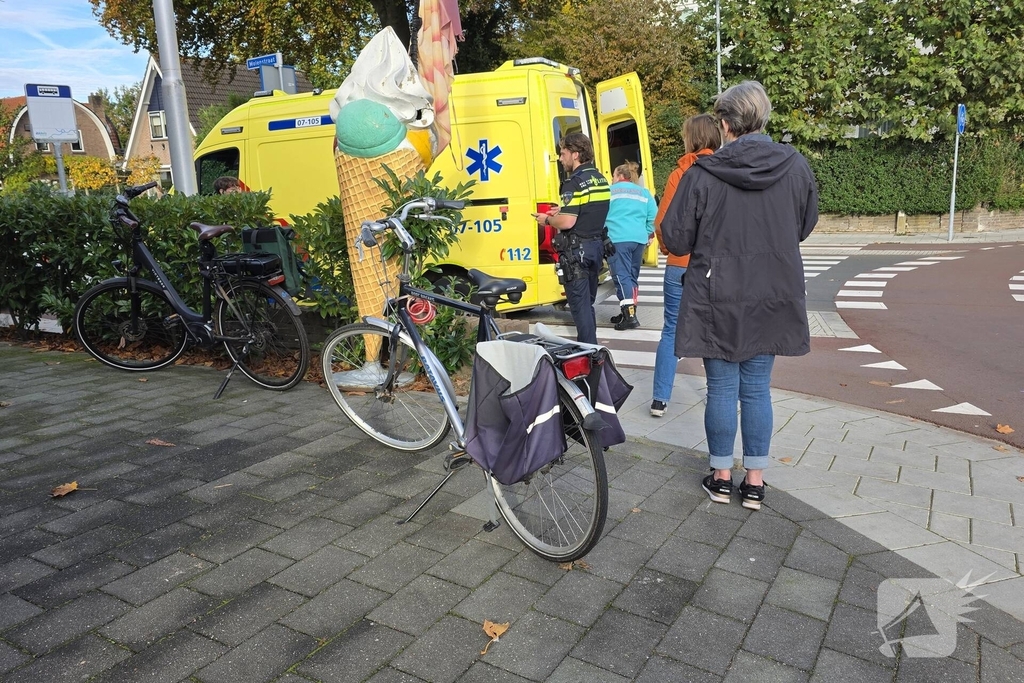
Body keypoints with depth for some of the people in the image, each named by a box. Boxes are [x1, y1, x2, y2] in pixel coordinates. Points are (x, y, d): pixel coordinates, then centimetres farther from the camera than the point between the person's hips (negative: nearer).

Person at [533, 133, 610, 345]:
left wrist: (547, 219, -5)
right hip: (596, 246, 9)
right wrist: (562, 211, 18)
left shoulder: (574, 183, -17)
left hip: (577, 250, -9)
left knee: (579, 303, -2)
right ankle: (590, 346, 27)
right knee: (588, 301, 18)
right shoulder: (601, 179, 11)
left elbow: (567, 222, -24)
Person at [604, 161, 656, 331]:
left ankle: (630, 316, -17)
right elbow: (653, 216, 9)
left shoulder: (611, 191, 7)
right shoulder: (644, 193, 18)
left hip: (617, 239, -5)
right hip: (639, 239, 5)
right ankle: (629, 312, 22)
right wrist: (648, 234, 19)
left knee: (622, 276, -8)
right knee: (632, 276, 15)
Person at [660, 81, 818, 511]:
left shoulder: (702, 173, -13)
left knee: (722, 388, 9)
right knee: (757, 389, 12)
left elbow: (674, 240, -7)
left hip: (717, 299, -3)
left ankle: (722, 476, 21)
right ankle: (755, 482, 20)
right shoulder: (796, 167, -3)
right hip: (773, 298, 3)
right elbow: (805, 227, 12)